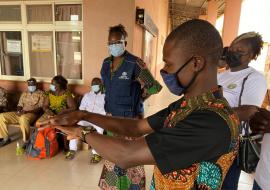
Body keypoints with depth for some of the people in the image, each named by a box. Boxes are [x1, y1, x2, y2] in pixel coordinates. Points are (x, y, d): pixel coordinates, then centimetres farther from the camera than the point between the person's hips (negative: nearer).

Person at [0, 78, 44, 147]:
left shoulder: (40, 93, 1)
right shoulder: (24, 93, 20)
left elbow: (40, 108, -8)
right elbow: (20, 105, 19)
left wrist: (27, 111, -20)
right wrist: (18, 111, -6)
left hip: (33, 114, -6)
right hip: (21, 113, 7)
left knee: (23, 118, -41)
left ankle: (26, 141, -26)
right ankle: (6, 138, 3)